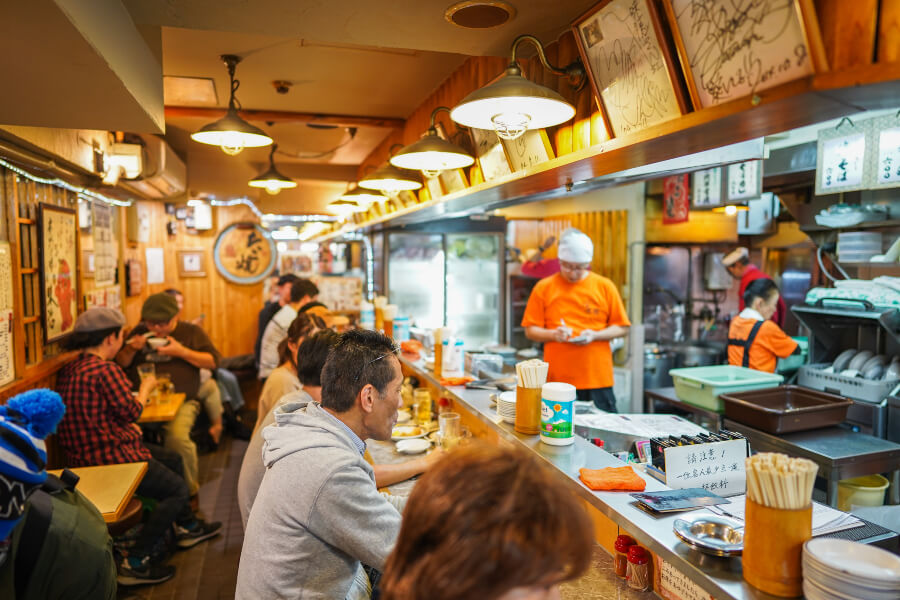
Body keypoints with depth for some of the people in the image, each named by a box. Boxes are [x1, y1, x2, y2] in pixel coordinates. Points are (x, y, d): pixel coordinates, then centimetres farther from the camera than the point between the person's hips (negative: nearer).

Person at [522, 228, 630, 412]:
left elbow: (622, 328, 7)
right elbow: (530, 330, 6)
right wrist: (553, 334, -13)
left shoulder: (605, 286, 5)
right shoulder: (544, 287, 5)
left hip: (597, 379, 0)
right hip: (557, 378, 0)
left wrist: (595, 335, -10)